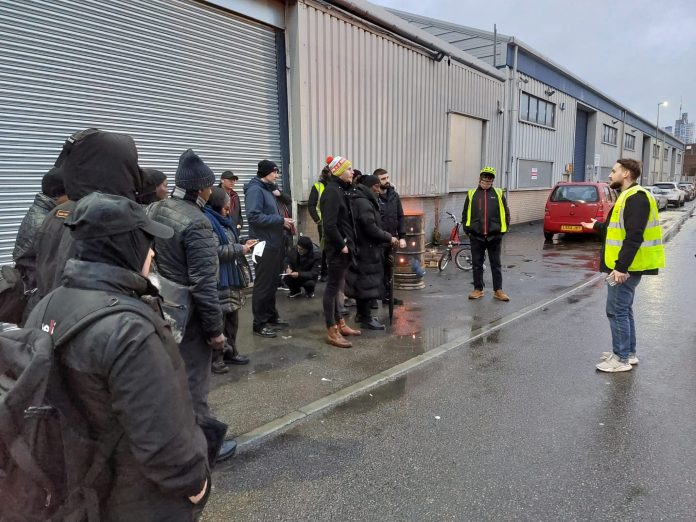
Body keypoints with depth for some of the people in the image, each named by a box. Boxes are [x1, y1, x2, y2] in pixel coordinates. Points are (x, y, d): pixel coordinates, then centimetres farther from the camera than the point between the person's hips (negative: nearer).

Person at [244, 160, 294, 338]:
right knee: (263, 284, -3)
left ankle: (271, 315, 29)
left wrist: (285, 222, 5)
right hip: (264, 244, -10)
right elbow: (254, 216, -24)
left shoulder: (268, 189, 16)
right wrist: (280, 220, -20)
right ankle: (259, 323, 5)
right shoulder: (255, 190, -14)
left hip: (275, 244, 10)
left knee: (273, 282, 17)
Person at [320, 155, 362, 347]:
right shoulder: (332, 191, -16)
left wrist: (347, 243, 10)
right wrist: (341, 245, -18)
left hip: (344, 245, 10)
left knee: (336, 286, 17)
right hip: (337, 248, -9)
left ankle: (340, 324, 28)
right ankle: (332, 332, 5)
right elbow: (329, 224, -22)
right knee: (333, 287, -3)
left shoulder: (341, 190, 13)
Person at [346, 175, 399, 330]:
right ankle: (366, 319, 4)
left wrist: (386, 237, 14)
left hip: (363, 248, 11)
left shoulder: (361, 200, 15)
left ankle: (361, 314, 28)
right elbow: (371, 228, -23)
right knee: (367, 283, -4)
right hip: (367, 250, -11)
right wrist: (389, 238, -14)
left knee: (362, 282, 17)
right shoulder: (363, 202, -18)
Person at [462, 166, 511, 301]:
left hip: (494, 236, 0)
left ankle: (498, 290, 13)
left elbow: (506, 214, 8)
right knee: (477, 264, 7)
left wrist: (502, 230, 1)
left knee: (496, 264, 6)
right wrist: (467, 230, 2)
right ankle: (478, 289, 18)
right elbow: (465, 214, 10)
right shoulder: (471, 194, 5)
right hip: (476, 236, 1)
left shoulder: (499, 194, 4)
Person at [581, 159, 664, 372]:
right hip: (625, 265, 11)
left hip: (626, 267, -11)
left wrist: (621, 267, -28)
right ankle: (629, 353, 29)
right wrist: (597, 226, 40)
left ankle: (622, 359, 7)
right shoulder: (628, 196, 15)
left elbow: (634, 236, -25)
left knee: (617, 311, -3)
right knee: (623, 309, 18)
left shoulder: (636, 197, -17)